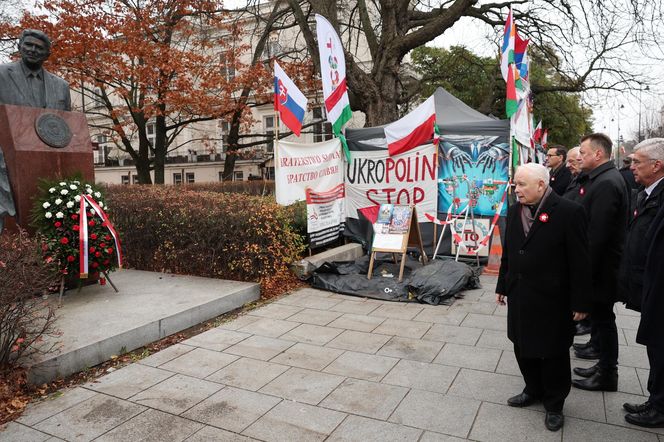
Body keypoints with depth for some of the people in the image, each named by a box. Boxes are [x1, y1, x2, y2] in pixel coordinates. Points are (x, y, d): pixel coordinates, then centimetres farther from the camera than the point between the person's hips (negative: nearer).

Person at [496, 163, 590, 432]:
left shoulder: (569, 212, -15)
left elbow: (580, 262, -13)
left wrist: (580, 302, -11)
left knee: (553, 354, 10)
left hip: (551, 300, -6)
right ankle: (534, 390, 39)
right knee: (523, 348, 17)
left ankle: (554, 404, 30)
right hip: (519, 296, 6)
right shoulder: (514, 211, 4)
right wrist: (502, 286, 14)